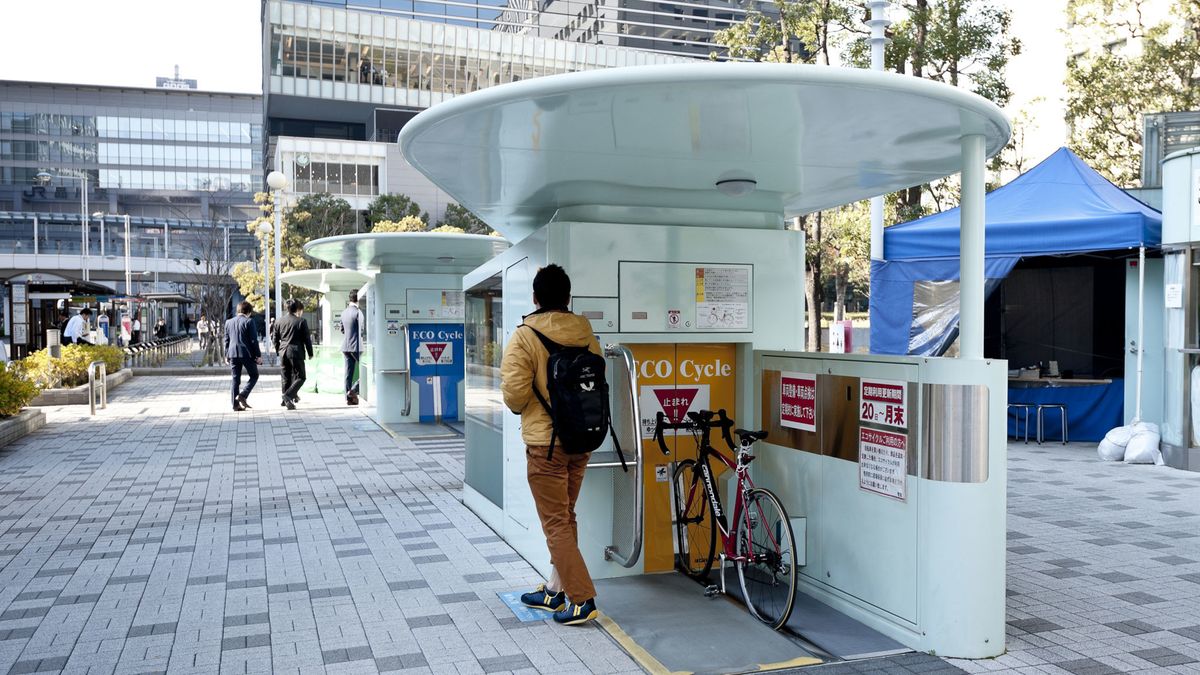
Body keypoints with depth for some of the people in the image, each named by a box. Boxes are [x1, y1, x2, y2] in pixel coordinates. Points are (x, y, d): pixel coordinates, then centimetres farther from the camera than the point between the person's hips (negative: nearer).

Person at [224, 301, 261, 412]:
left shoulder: (229, 322, 10)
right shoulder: (249, 321, -8)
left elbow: (227, 340, 15)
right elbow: (254, 340, -9)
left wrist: (226, 355, 22)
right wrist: (258, 355, -5)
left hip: (233, 354, 6)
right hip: (247, 353, -5)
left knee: (235, 379, 9)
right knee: (254, 376, 9)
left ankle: (236, 404, 8)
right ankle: (242, 395, -9)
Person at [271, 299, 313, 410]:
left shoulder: (279, 322, 8)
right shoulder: (301, 321, -6)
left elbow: (275, 339, 11)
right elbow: (306, 338, -4)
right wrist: (310, 353, 5)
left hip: (283, 352, 5)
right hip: (296, 352, -5)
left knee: (286, 377, 15)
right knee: (300, 377, 1)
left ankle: (286, 400, 20)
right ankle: (289, 395, -19)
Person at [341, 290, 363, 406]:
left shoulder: (344, 312, 11)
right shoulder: (358, 312, -14)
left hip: (345, 346, 8)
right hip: (356, 346, -8)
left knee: (349, 372, 8)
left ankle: (349, 398, 10)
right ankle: (353, 391, -6)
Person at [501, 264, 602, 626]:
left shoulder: (524, 337, -13)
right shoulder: (586, 335, 2)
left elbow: (514, 394, -15)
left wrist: (524, 409, 6)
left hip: (545, 442, -6)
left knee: (556, 523, 3)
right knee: (565, 517, 17)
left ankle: (581, 600, 4)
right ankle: (555, 590, 27)